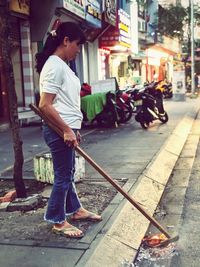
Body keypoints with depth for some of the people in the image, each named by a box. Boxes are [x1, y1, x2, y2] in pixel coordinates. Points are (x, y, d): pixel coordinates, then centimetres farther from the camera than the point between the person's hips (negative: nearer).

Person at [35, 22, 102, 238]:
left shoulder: (62, 65, 14)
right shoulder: (54, 65, -17)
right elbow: (45, 105, -23)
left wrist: (73, 129, 20)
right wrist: (66, 130, -21)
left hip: (66, 129, 10)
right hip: (59, 132, -10)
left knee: (67, 173, 21)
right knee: (63, 176, 2)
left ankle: (74, 209, 37)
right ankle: (58, 221, 18)